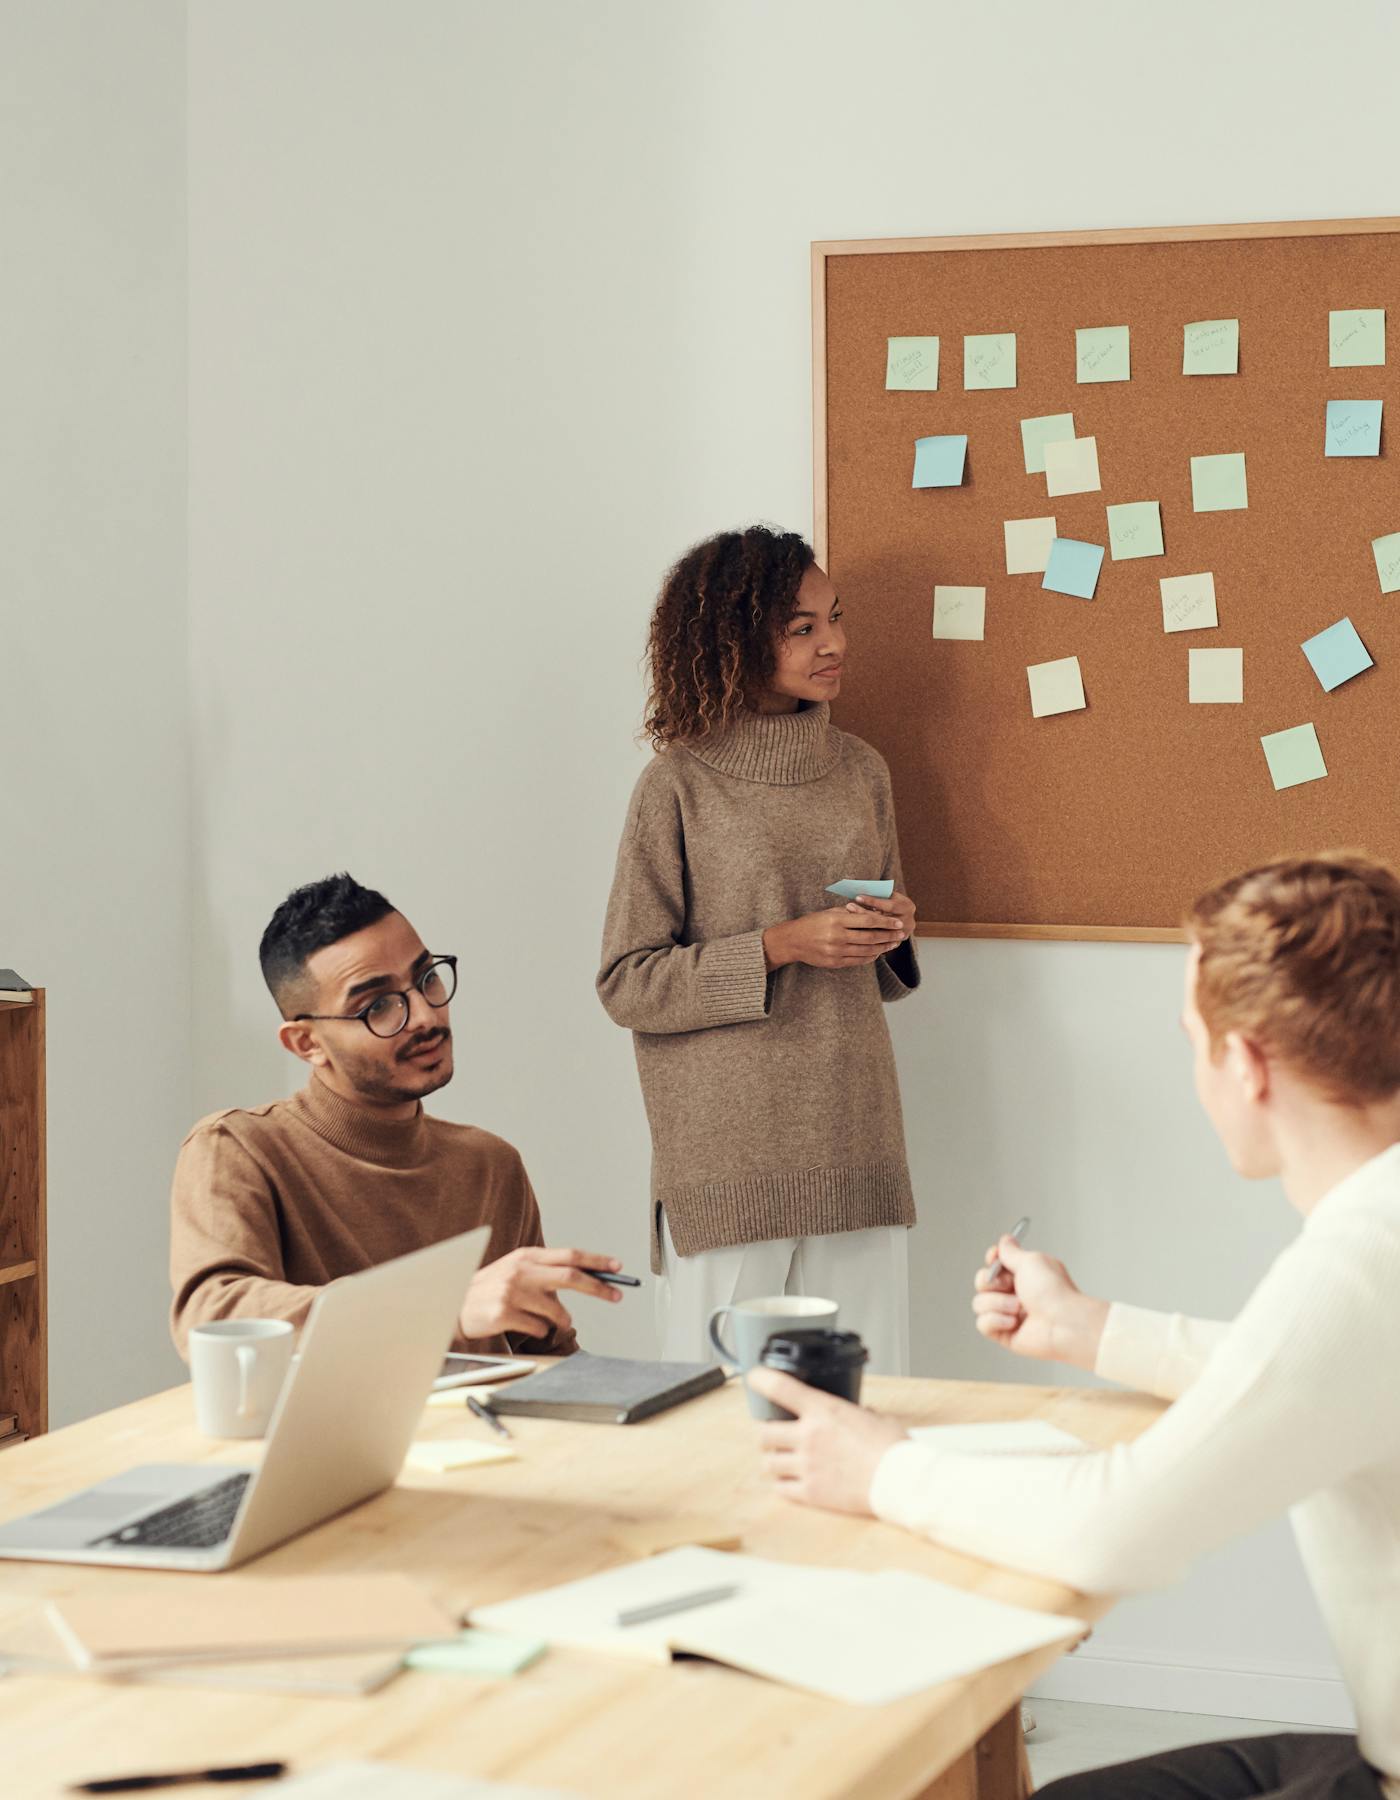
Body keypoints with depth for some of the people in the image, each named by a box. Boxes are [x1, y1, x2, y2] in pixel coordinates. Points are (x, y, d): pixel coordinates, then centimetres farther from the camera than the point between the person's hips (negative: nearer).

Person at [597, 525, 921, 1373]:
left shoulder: (860, 769, 12)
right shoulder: (681, 783, -3)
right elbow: (627, 983, -6)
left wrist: (893, 933, 0)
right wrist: (781, 947, -14)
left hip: (855, 1143, 4)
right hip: (728, 1158, -4)